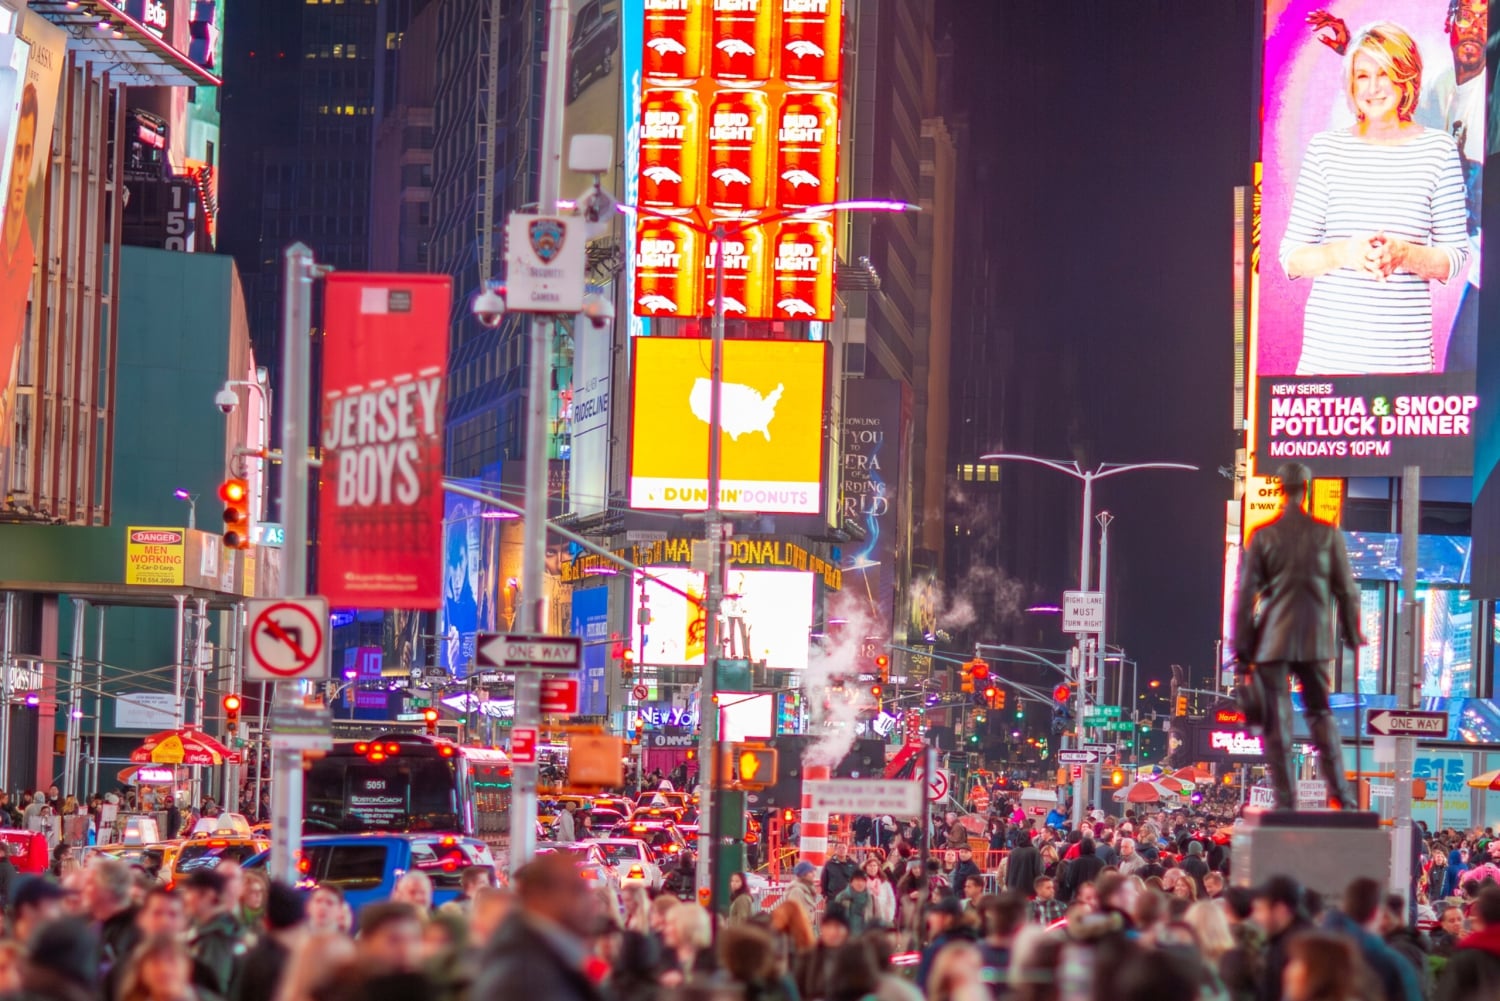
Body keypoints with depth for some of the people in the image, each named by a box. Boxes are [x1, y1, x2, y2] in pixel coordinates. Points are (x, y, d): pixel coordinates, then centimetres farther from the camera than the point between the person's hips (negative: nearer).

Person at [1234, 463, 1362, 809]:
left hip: (1272, 638, -2)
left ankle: (1285, 799, -2)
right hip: (1315, 638, 2)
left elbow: (1245, 592, -3)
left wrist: (1242, 648, 3)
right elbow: (1346, 589, 4)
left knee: (1276, 719, 2)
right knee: (1320, 713, 13)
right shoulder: (1328, 534, -1)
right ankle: (1339, 792, 4)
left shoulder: (1263, 536, -4)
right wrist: (1353, 635, 16)